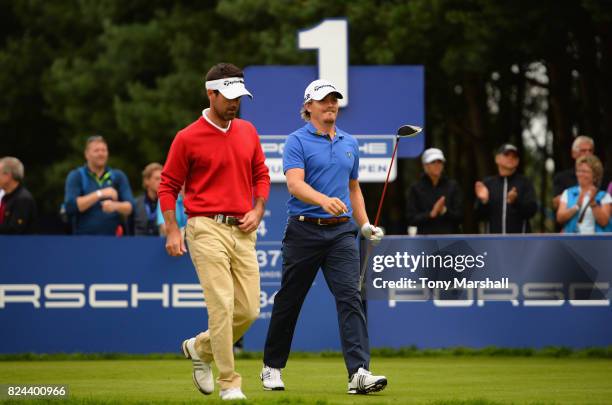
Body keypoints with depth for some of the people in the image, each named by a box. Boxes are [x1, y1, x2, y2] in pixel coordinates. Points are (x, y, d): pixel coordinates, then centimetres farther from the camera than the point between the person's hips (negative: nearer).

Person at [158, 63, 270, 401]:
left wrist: (257, 210, 4)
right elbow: (168, 185, 0)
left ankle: (200, 348, 28)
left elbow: (261, 175, 21)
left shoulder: (248, 132, 12)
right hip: (207, 229, -6)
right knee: (222, 304, -14)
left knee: (249, 310, 3)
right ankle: (229, 383, -8)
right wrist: (172, 231, -7)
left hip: (243, 231, 6)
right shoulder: (188, 138, -4)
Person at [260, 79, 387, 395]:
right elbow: (295, 183, -19)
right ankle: (272, 367, 24)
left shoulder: (349, 143, 15)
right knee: (289, 299, 7)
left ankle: (359, 372, -21)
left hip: (341, 231, 4)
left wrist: (365, 224, 13)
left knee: (350, 296, -12)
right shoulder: (297, 141, -4)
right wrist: (324, 200, -36)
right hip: (304, 229, -4)